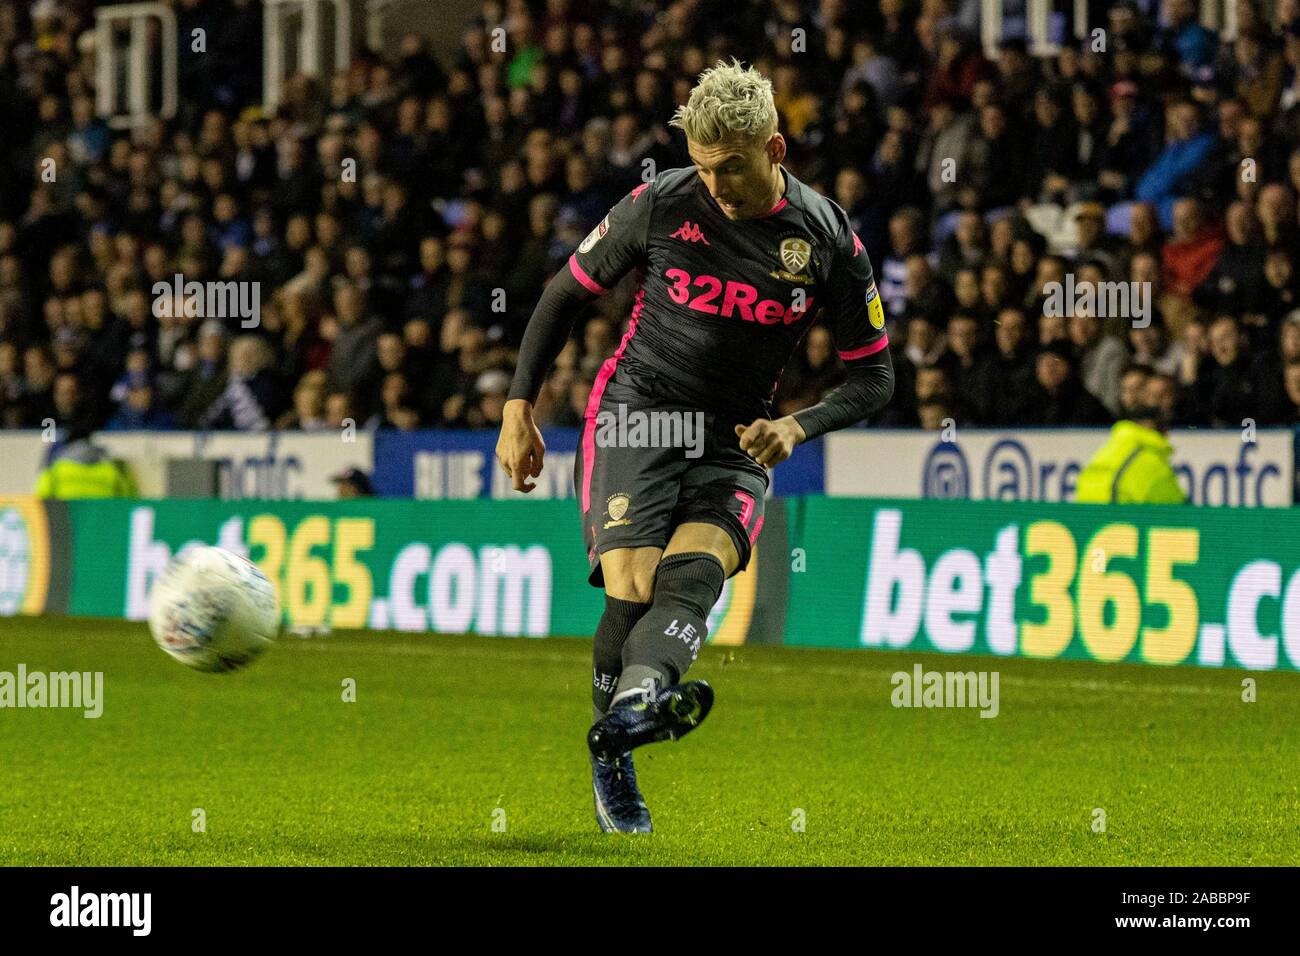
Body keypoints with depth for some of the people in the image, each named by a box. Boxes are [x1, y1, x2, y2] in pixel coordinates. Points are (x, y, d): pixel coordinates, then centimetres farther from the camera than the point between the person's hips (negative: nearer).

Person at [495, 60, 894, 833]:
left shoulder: (829, 240, -3)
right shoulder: (661, 205, -4)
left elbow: (874, 376, 5)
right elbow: (569, 292, 10)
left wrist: (797, 427, -13)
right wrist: (519, 405, 5)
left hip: (735, 445, 0)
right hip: (634, 416, 0)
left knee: (694, 568, -30)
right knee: (633, 588, -22)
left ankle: (639, 696, -57)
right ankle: (611, 766, -8)